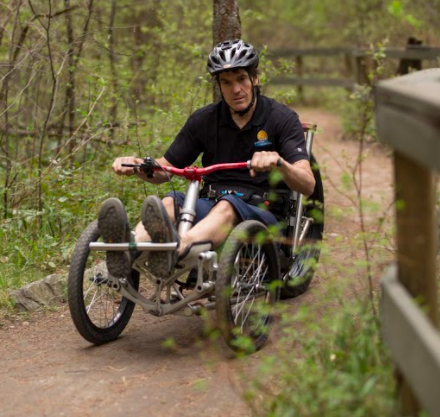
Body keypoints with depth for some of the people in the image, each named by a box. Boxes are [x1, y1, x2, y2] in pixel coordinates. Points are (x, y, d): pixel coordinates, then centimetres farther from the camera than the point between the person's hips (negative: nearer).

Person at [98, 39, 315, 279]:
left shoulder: (282, 118, -1)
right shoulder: (204, 120, 10)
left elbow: (307, 185, -13)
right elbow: (164, 170, 14)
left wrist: (278, 162, -35)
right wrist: (137, 166, -9)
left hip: (261, 213, -4)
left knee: (227, 207, -37)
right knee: (170, 202, -27)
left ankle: (176, 250, -69)